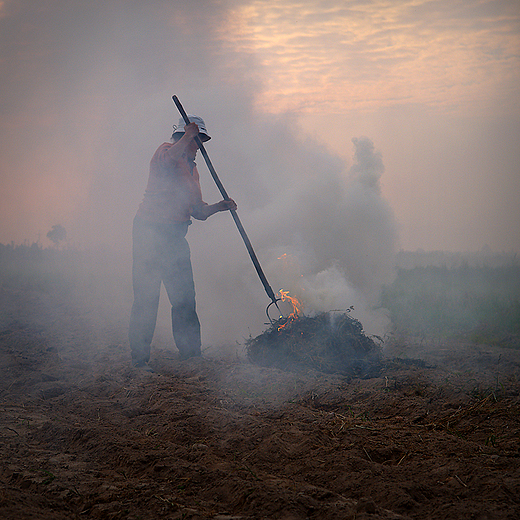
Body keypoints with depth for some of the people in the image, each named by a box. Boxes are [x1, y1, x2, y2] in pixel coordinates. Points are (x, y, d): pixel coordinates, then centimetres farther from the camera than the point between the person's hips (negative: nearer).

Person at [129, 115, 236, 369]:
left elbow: (198, 211, 21)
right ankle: (139, 357, -3)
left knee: (184, 297, 7)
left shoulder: (191, 169, 21)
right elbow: (167, 160, -28)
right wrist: (188, 135, -19)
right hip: (150, 231, -8)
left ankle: (191, 353, 14)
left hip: (175, 237, 8)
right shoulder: (166, 150, -1)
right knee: (147, 295, -7)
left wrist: (219, 206, 4)